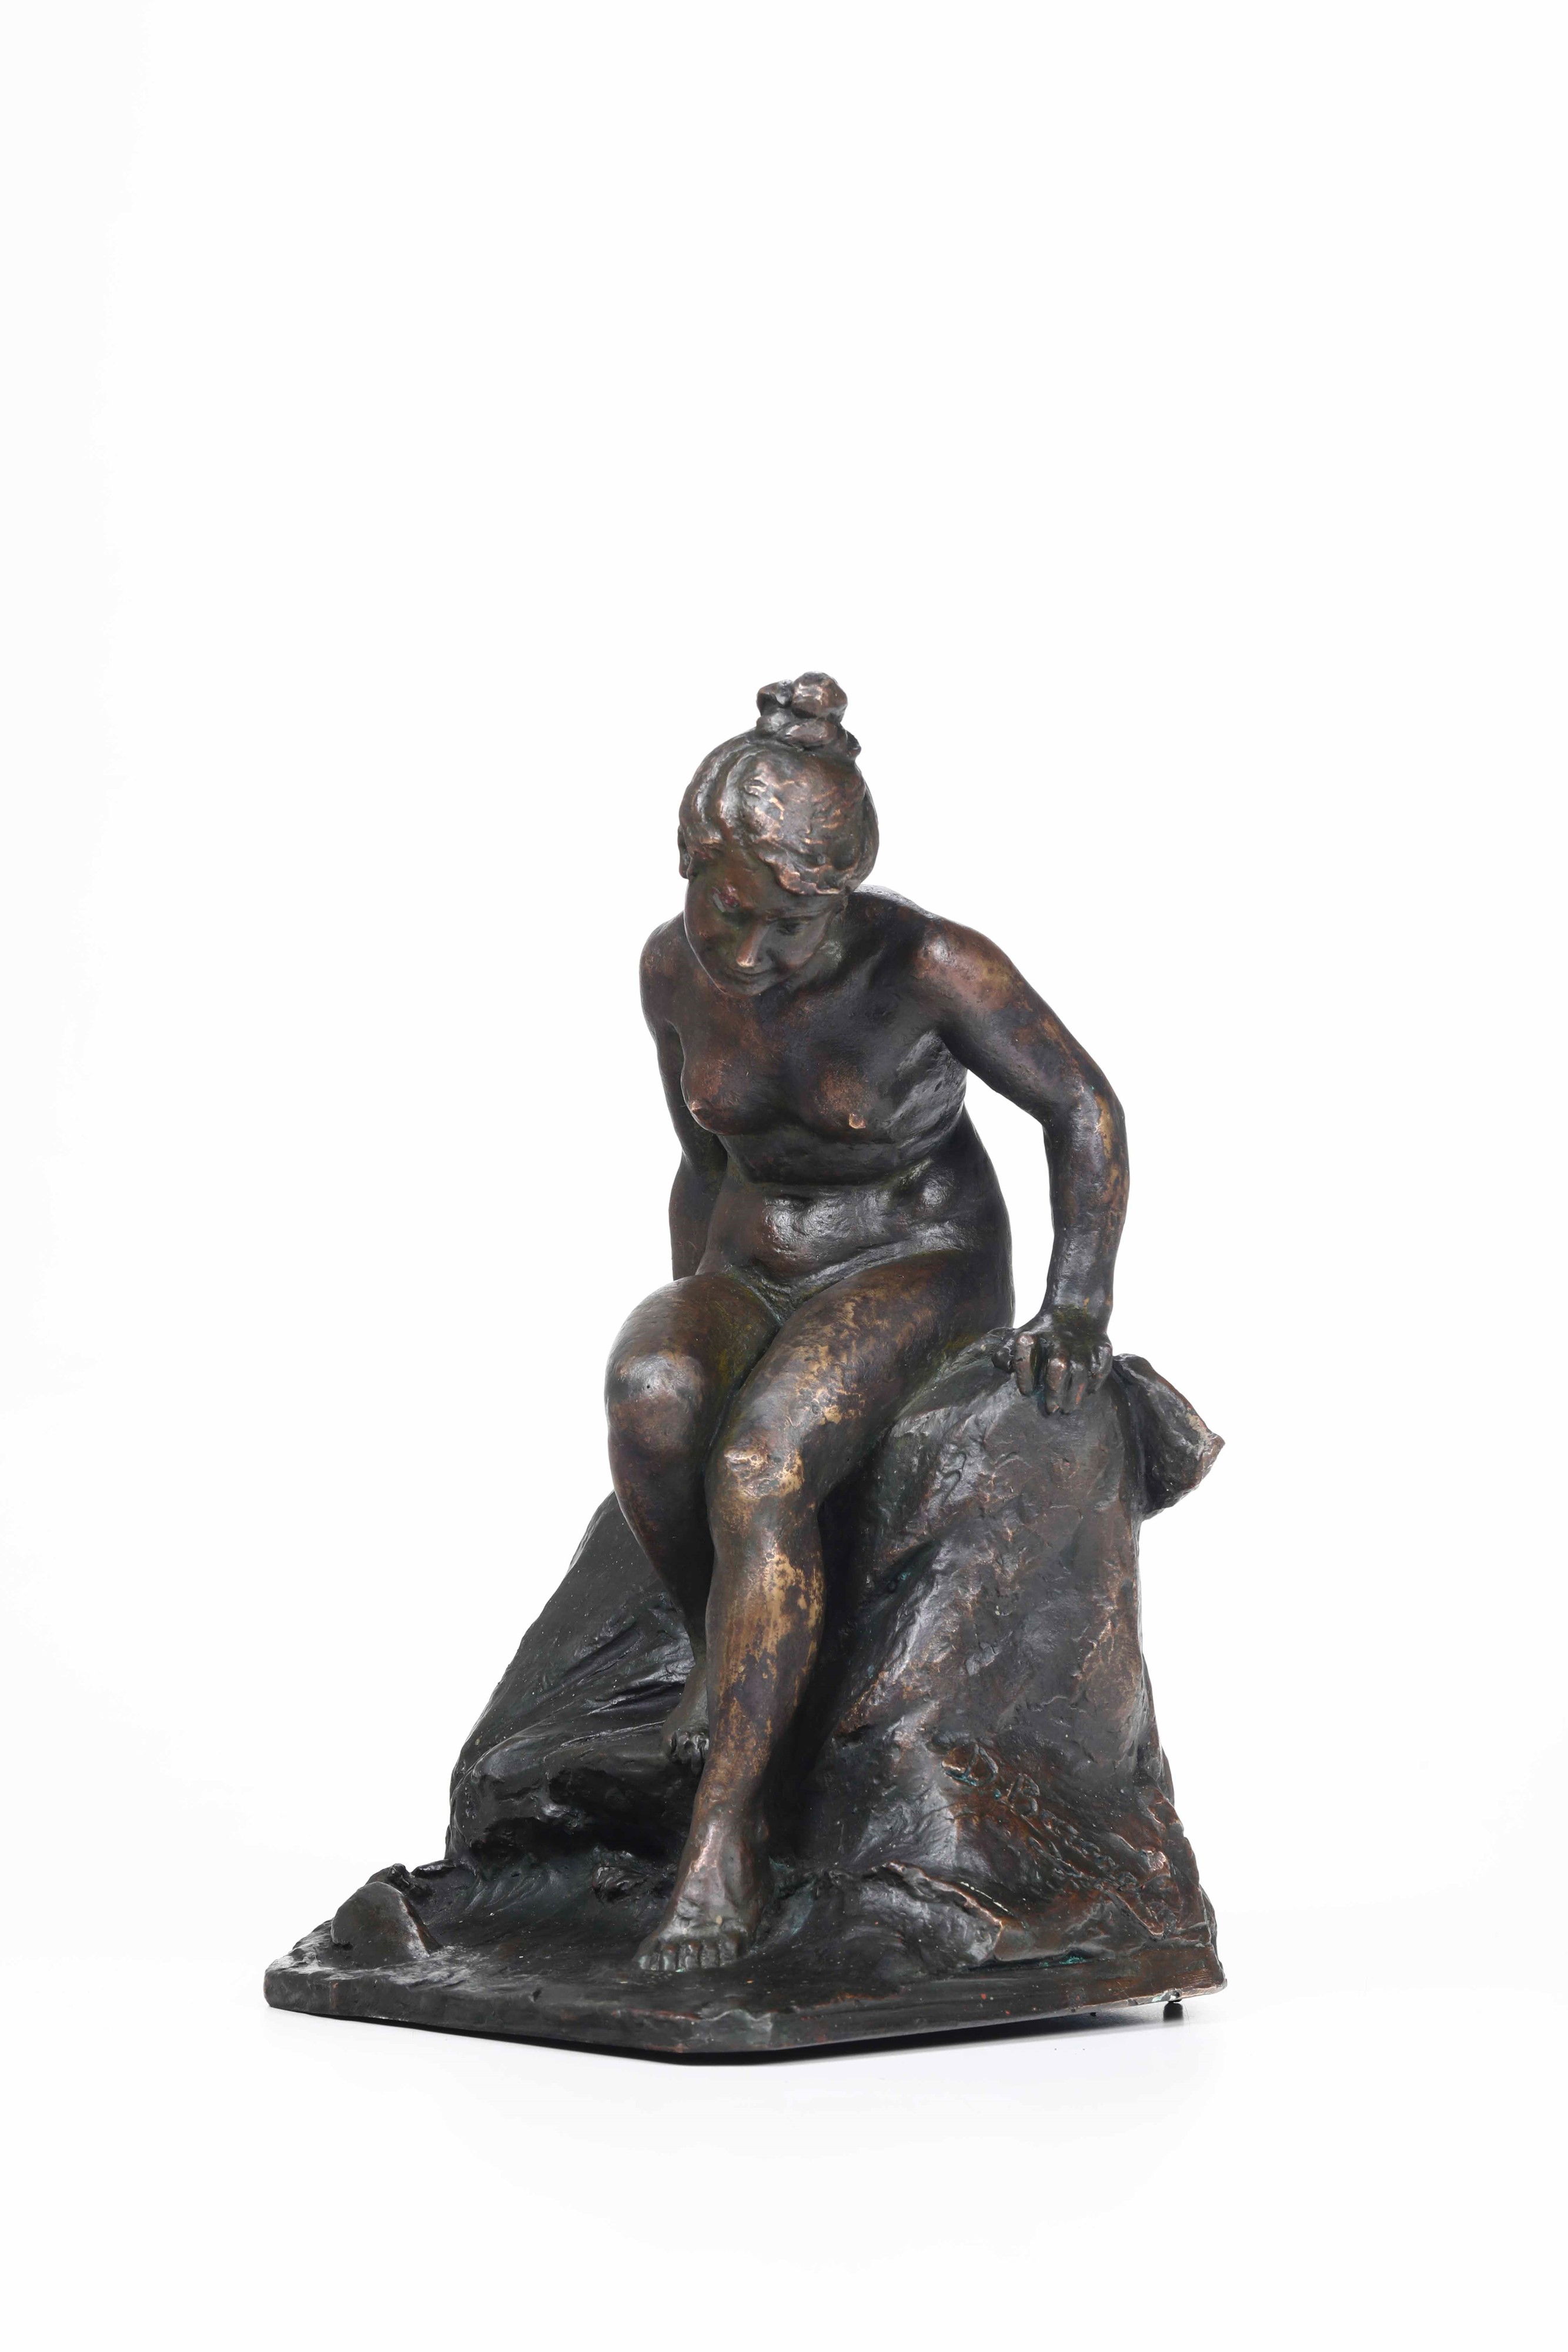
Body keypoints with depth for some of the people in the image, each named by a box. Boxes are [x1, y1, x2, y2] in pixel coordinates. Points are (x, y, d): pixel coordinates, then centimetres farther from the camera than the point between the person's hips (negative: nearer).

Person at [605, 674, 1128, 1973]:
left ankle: (722, 1850, -29)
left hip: (919, 1277, -4)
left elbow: (1084, 1108, -7)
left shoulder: (933, 966, -18)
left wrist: (1080, 1310, -16)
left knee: (758, 1472, -34)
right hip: (755, 1282, 4)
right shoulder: (676, 966, -3)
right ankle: (723, 1654, -11)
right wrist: (692, 1334, 7)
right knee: (648, 1394, -33)